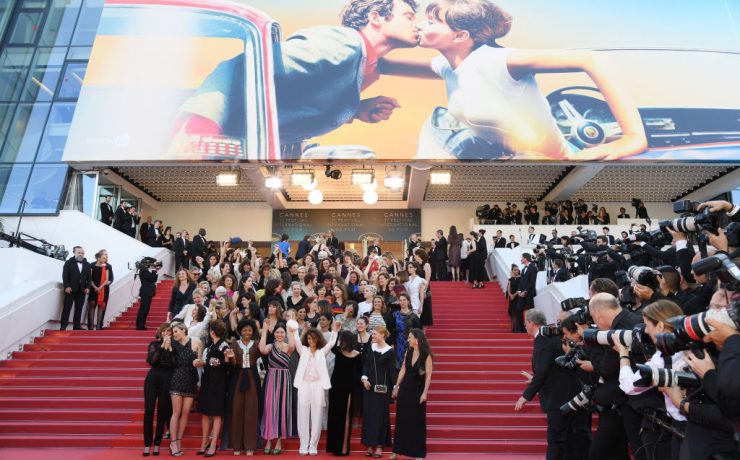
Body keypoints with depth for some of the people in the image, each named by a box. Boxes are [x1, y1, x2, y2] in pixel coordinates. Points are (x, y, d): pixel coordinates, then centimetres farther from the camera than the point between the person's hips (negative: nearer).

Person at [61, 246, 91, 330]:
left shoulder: (87, 264, 12)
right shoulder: (69, 263, 2)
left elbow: (89, 277, 11)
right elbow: (65, 275, -5)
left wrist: (87, 287, 0)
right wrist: (66, 286, -14)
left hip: (82, 290, 3)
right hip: (70, 289, -3)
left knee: (79, 308, 5)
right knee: (67, 308, 0)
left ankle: (77, 325, 9)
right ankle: (63, 325, 4)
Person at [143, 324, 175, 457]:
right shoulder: (154, 344, 5)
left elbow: (175, 364, -7)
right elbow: (151, 361, -9)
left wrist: (170, 348, -13)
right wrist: (162, 346, -13)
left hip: (167, 380, 0)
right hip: (153, 378, 0)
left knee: (163, 412, 3)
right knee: (149, 411, -2)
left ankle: (157, 444, 13)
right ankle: (147, 444, 6)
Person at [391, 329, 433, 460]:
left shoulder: (426, 355, -12)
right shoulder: (408, 352, 2)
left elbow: (428, 375, -12)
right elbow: (403, 370, 7)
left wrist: (425, 393, -15)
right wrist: (396, 387, 9)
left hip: (418, 391, -5)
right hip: (404, 389, 5)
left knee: (417, 422, 5)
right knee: (401, 420, 10)